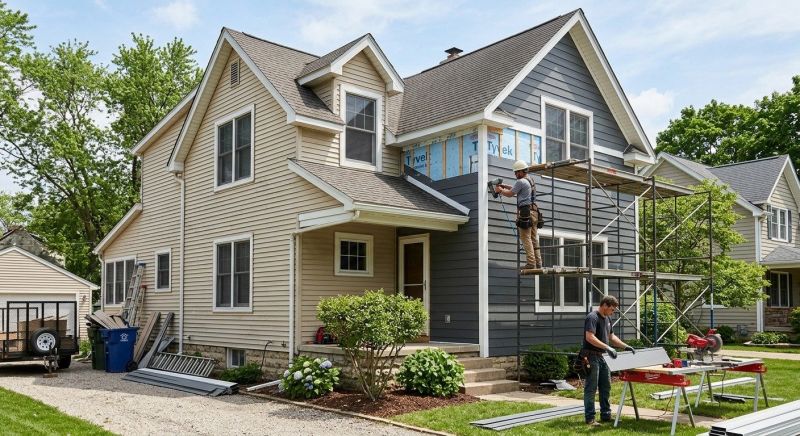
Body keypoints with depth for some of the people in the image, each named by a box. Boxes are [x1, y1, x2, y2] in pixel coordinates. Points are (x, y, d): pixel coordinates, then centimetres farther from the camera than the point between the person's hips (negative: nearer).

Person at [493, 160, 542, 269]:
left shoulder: (521, 182, -9)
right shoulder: (530, 181, 21)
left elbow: (510, 194, -1)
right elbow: (517, 189, 32)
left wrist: (500, 190, 16)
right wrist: (504, 186, 25)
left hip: (525, 212, -9)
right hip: (534, 211, 9)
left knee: (526, 238, -7)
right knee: (534, 238, 8)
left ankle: (531, 262, -11)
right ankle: (538, 262, 7)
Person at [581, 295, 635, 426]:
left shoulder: (607, 318, 14)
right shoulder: (592, 317, -16)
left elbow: (611, 336, 24)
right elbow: (589, 337, -27)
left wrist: (626, 346, 16)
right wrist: (607, 347, -32)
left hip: (603, 357, 9)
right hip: (592, 357, -9)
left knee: (606, 388, 13)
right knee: (591, 388, -3)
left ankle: (606, 415, 22)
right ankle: (589, 418, 2)